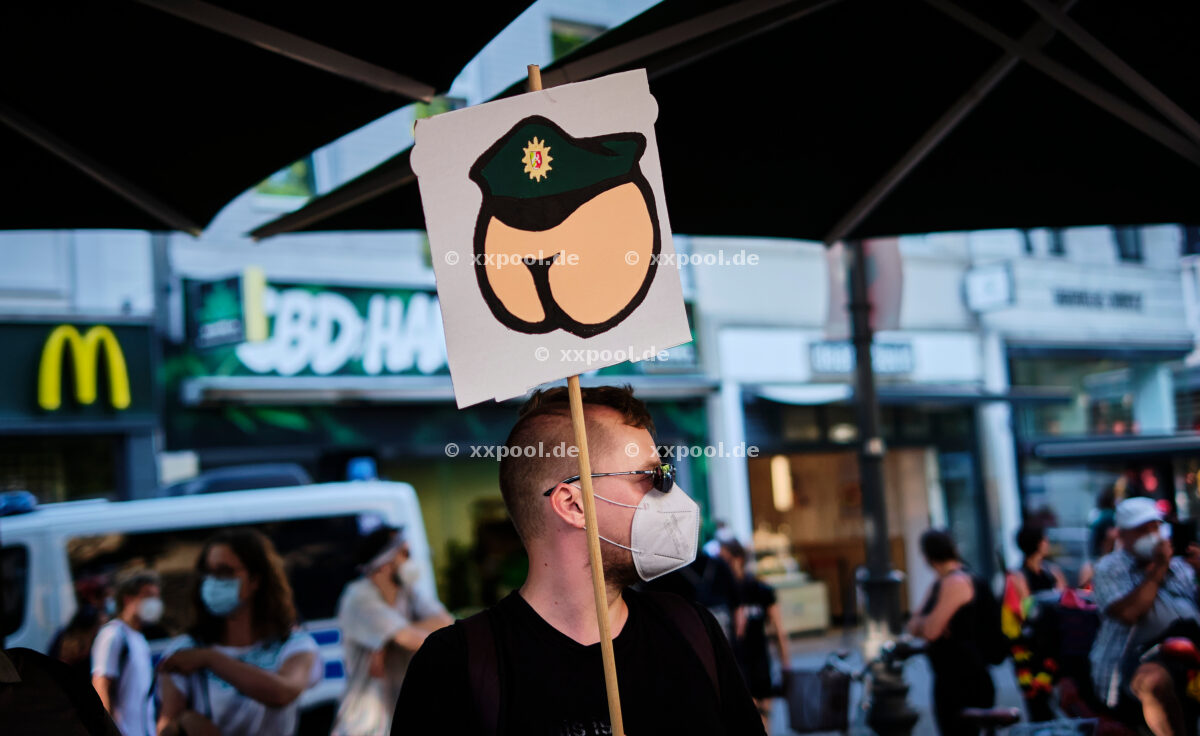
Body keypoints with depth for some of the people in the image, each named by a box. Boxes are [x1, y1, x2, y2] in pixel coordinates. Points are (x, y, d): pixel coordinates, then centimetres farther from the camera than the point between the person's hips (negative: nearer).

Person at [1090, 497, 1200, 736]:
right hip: (1137, 655, -5)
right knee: (1155, 680, -38)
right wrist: (1157, 570, -5)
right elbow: (1128, 613, -10)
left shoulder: (1178, 565, 24)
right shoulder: (1110, 568, 8)